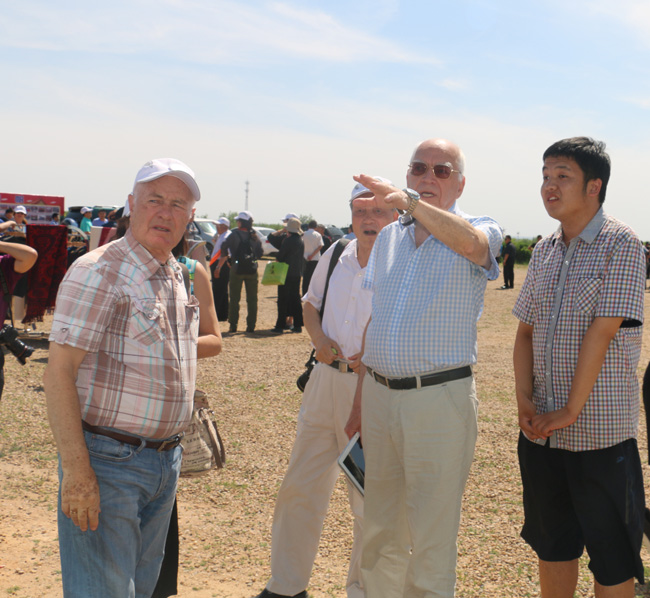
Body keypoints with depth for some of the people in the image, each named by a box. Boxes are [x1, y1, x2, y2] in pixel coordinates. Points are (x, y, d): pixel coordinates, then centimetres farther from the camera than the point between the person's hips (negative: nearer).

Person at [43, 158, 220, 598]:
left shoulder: (179, 276, 11)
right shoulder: (98, 272, -14)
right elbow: (59, 372, -19)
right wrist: (75, 470, -24)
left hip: (166, 459, 8)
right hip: (108, 461, -8)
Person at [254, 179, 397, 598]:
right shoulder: (335, 257, 8)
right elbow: (311, 304, 21)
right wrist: (318, 337, 2)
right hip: (326, 379, 6)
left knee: (369, 497, 7)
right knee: (300, 486, 13)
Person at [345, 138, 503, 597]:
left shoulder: (479, 232, -3)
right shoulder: (388, 238, 14)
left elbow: (469, 240, -30)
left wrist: (408, 201, -39)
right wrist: (359, 399, 15)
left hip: (440, 400, -5)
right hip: (380, 395, 6)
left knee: (432, 539, 1)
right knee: (381, 531, 17)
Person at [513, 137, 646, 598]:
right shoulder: (544, 250, 10)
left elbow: (602, 332, -16)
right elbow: (526, 331, 11)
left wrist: (571, 410, -17)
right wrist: (525, 399, -3)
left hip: (600, 431, -6)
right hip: (542, 430, 6)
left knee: (612, 558, 6)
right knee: (553, 543, 18)